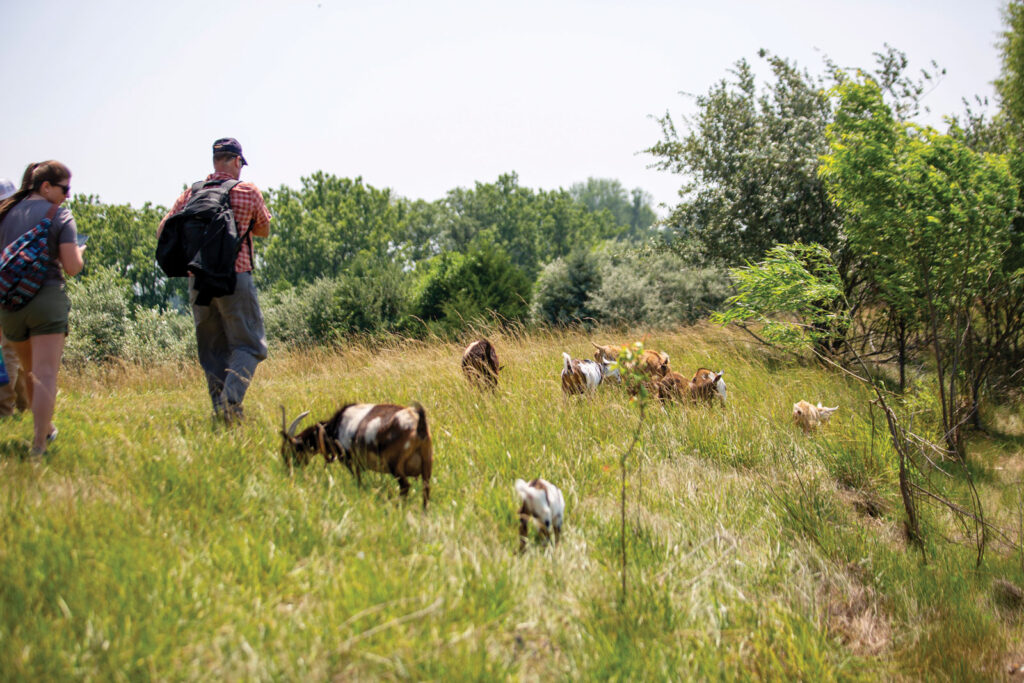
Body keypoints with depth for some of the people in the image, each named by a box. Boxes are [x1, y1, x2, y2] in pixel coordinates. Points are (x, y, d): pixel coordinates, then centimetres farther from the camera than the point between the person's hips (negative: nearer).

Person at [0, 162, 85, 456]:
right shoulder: (60, 217, -5)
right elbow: (72, 267, -9)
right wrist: (79, 253, 11)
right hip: (47, 300, -5)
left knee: (30, 372, 21)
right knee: (46, 375, -7)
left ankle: (46, 429, 33)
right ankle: (38, 445, -14)